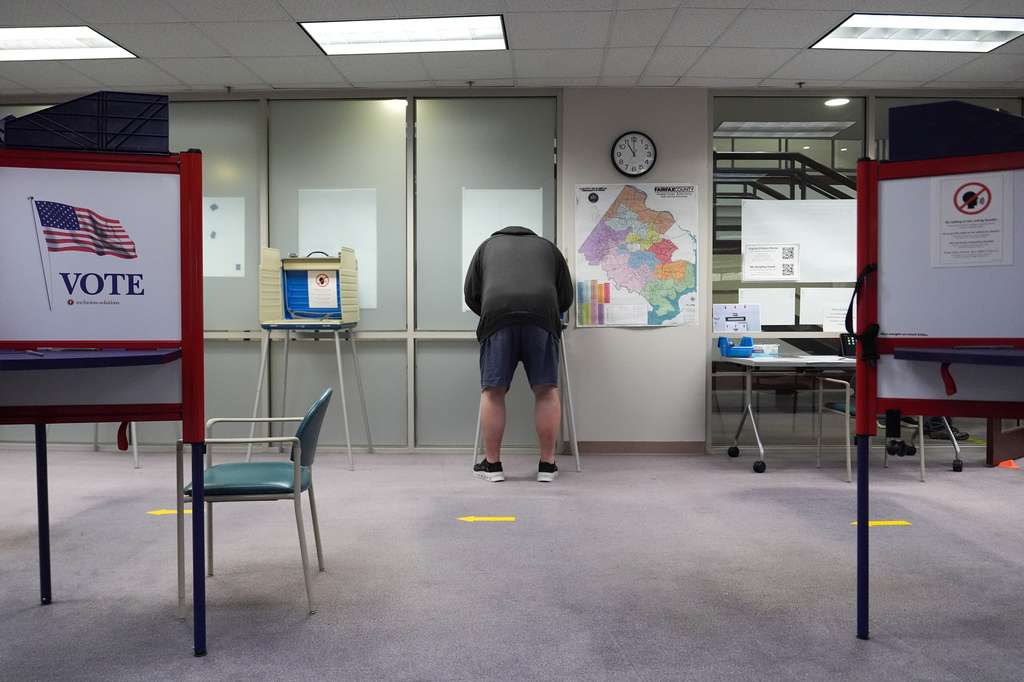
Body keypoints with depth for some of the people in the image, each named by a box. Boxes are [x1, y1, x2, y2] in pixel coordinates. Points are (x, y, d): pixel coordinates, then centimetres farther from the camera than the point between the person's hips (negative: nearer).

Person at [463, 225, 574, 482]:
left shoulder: (487, 245, 32)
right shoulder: (548, 246, 32)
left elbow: (471, 294, 26)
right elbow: (566, 296, 29)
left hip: (497, 316, 0)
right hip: (542, 316, 1)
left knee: (492, 391, 7)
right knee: (546, 390, 8)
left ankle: (492, 464, 11)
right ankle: (547, 465, 12)